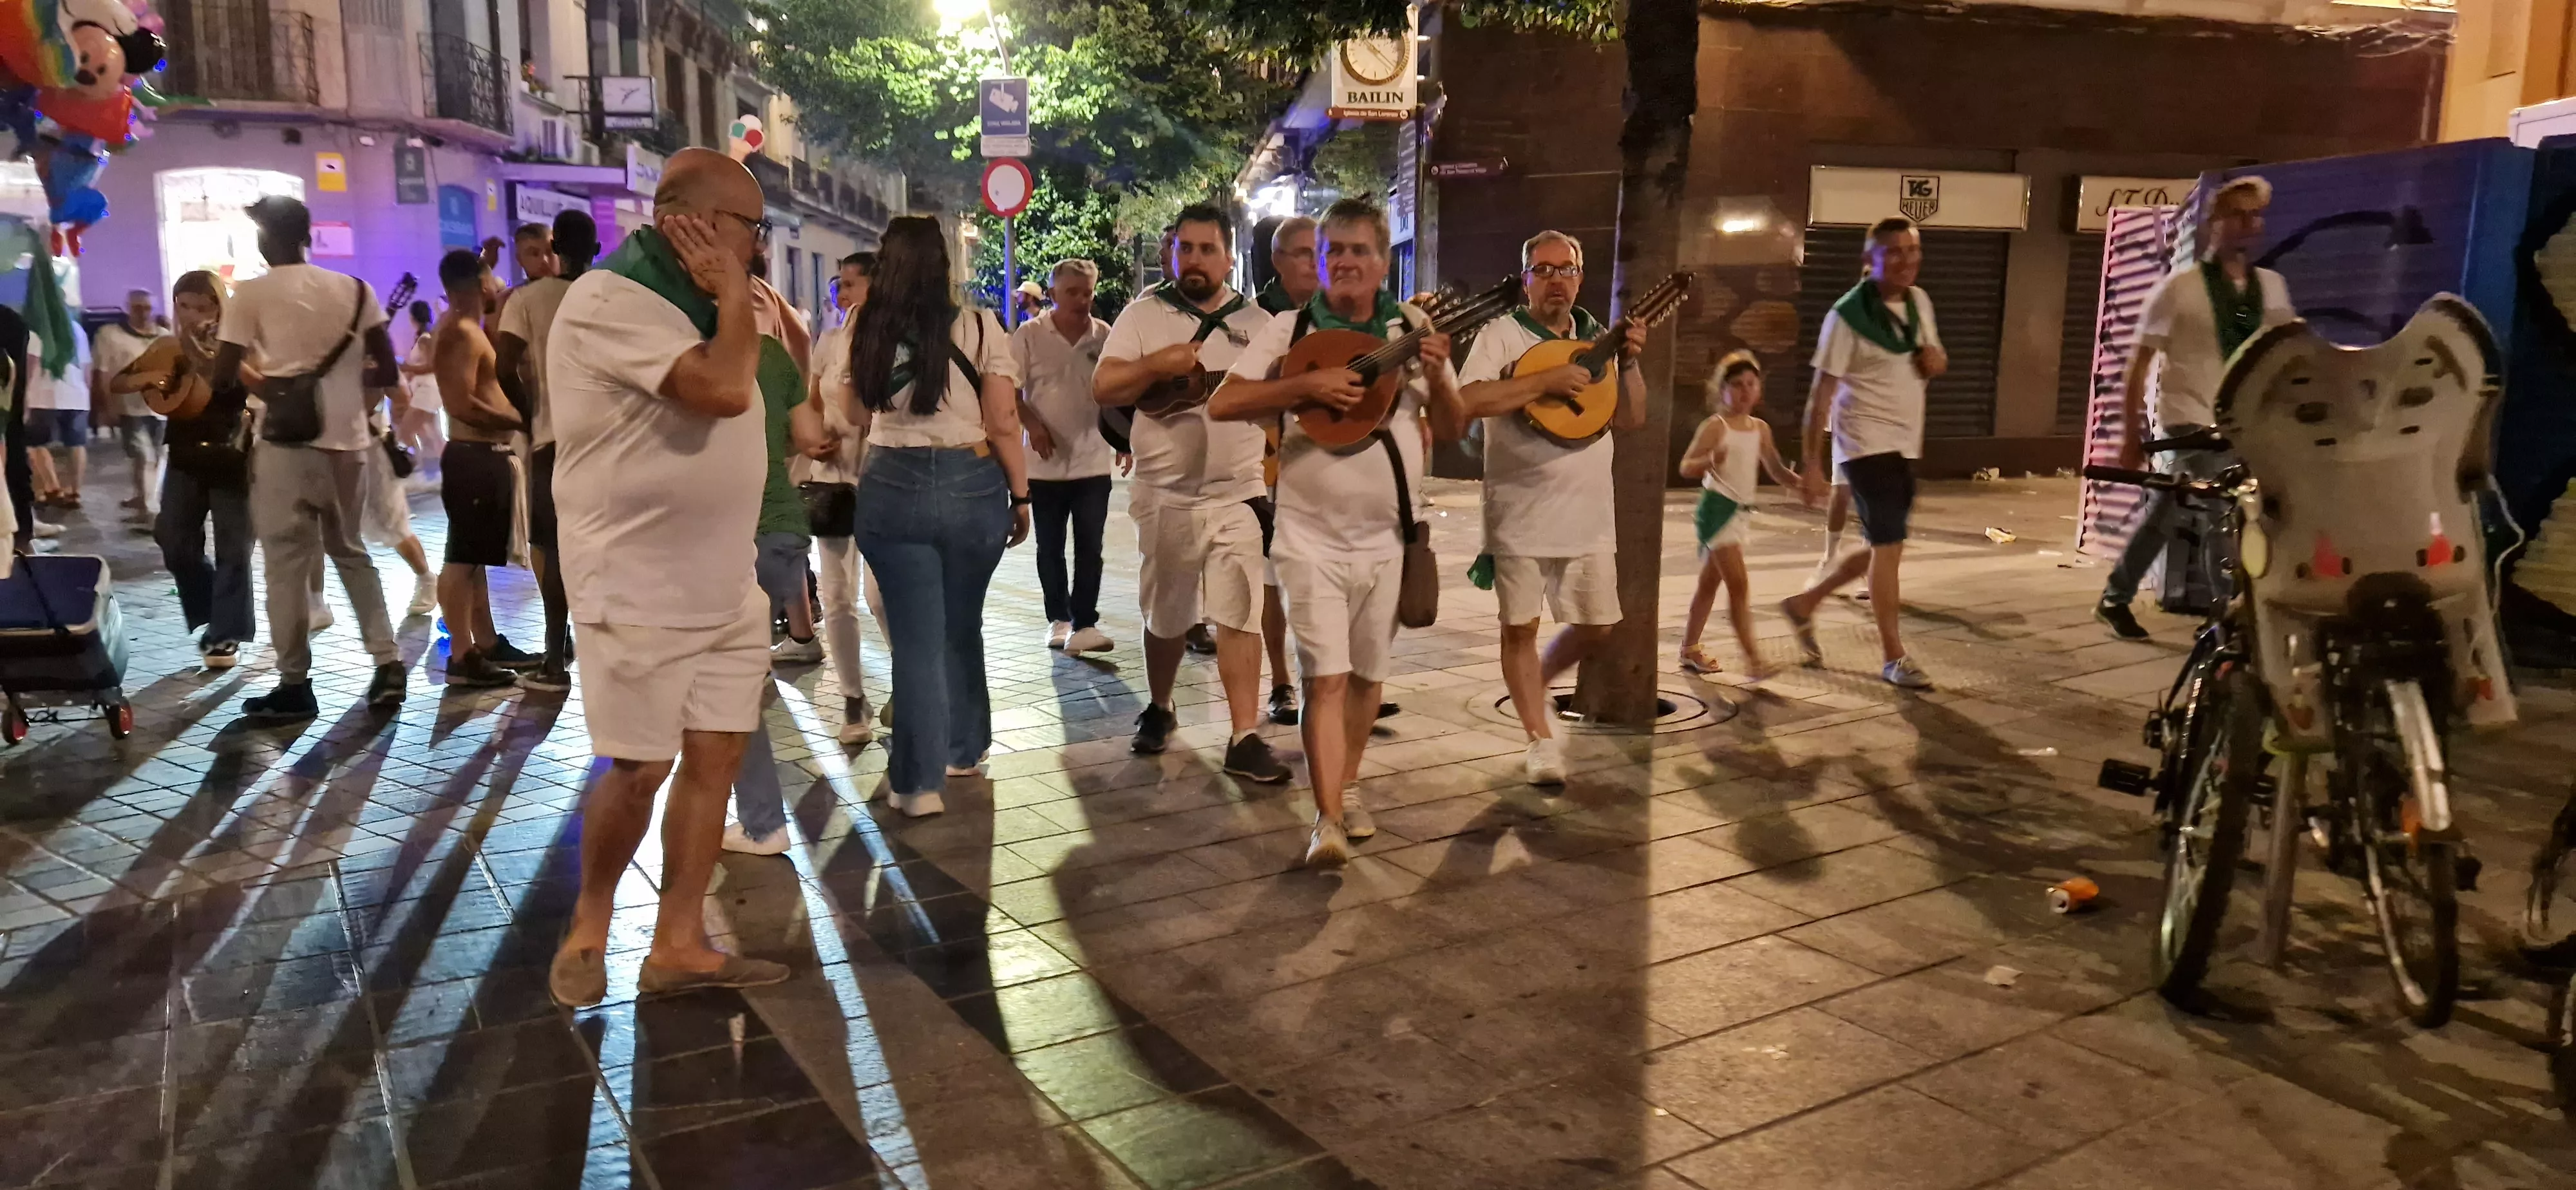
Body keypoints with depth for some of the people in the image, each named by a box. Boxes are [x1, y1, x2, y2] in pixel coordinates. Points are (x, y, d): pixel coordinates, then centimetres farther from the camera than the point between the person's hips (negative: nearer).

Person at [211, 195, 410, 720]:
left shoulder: (251, 293, -4)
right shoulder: (356, 290, 7)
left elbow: (223, 377, -4)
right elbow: (388, 373, 5)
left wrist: (264, 384, 15)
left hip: (286, 444, -4)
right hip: (347, 442, 4)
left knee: (287, 563, 4)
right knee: (352, 553, 17)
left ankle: (294, 685, 7)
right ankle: (388, 665, 9)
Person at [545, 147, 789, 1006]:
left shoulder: (690, 300, 14)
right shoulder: (609, 301, -15)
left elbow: (749, 387, 10)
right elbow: (724, 390, -24)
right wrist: (734, 293, -14)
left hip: (727, 583, 8)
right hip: (640, 591, -8)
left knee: (717, 755, 6)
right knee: (638, 768, -1)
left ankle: (678, 946, 14)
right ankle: (588, 927, 24)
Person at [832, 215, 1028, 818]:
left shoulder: (864, 330, 2)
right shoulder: (979, 327, -4)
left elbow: (858, 417, 12)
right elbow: (1003, 425, -5)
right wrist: (1021, 497, 4)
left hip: (891, 488, 0)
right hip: (971, 485, 0)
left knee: (916, 635, 6)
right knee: (961, 626, 18)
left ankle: (920, 779, 7)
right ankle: (964, 749, 33)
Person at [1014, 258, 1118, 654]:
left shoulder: (1105, 335, 0)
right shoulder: (1029, 335, -4)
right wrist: (1033, 424, -16)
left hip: (1094, 463, 1)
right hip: (1046, 463, 0)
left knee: (1089, 547, 0)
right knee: (1050, 548, 9)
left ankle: (1085, 624, 5)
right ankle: (1059, 619, 22)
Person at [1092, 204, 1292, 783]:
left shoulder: (1258, 323, 6)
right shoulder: (1144, 314, 2)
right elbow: (1102, 390, -5)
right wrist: (1155, 365, -20)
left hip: (1239, 492, 0)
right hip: (1166, 495, 0)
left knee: (1239, 616, -6)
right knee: (1166, 616, 13)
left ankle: (1244, 739, -3)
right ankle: (1158, 708, 35)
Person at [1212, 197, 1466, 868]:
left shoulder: (1413, 331, 2)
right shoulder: (1290, 330, -3)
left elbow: (1453, 431, 4)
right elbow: (1222, 404, -9)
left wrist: (1436, 376, -16)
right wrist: (1307, 384, -20)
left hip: (1388, 535, 3)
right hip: (1312, 535, -3)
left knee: (1367, 674, 14)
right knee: (1327, 677, -9)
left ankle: (1348, 787, 33)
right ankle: (1327, 820, -6)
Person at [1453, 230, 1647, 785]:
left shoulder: (1597, 339, 11)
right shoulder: (1502, 334, -3)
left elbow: (1632, 418, 9)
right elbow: (1468, 400, -19)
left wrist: (1630, 363, -6)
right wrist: (1546, 380, -21)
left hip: (1588, 514, 5)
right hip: (1520, 513, -4)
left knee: (1596, 625, 8)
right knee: (1521, 627, 1)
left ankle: (1536, 687, 34)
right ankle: (1541, 739, 14)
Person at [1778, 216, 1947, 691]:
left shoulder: (1920, 302, 6)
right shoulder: (1848, 315, -14)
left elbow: (1934, 360, 22)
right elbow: (1821, 393, -14)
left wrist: (1937, 359, -4)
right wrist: (1812, 464, -17)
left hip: (1905, 446, 8)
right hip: (1866, 444, -8)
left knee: (1882, 549, 13)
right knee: (1889, 546, -8)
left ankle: (1804, 604, 30)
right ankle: (1894, 657, 2)